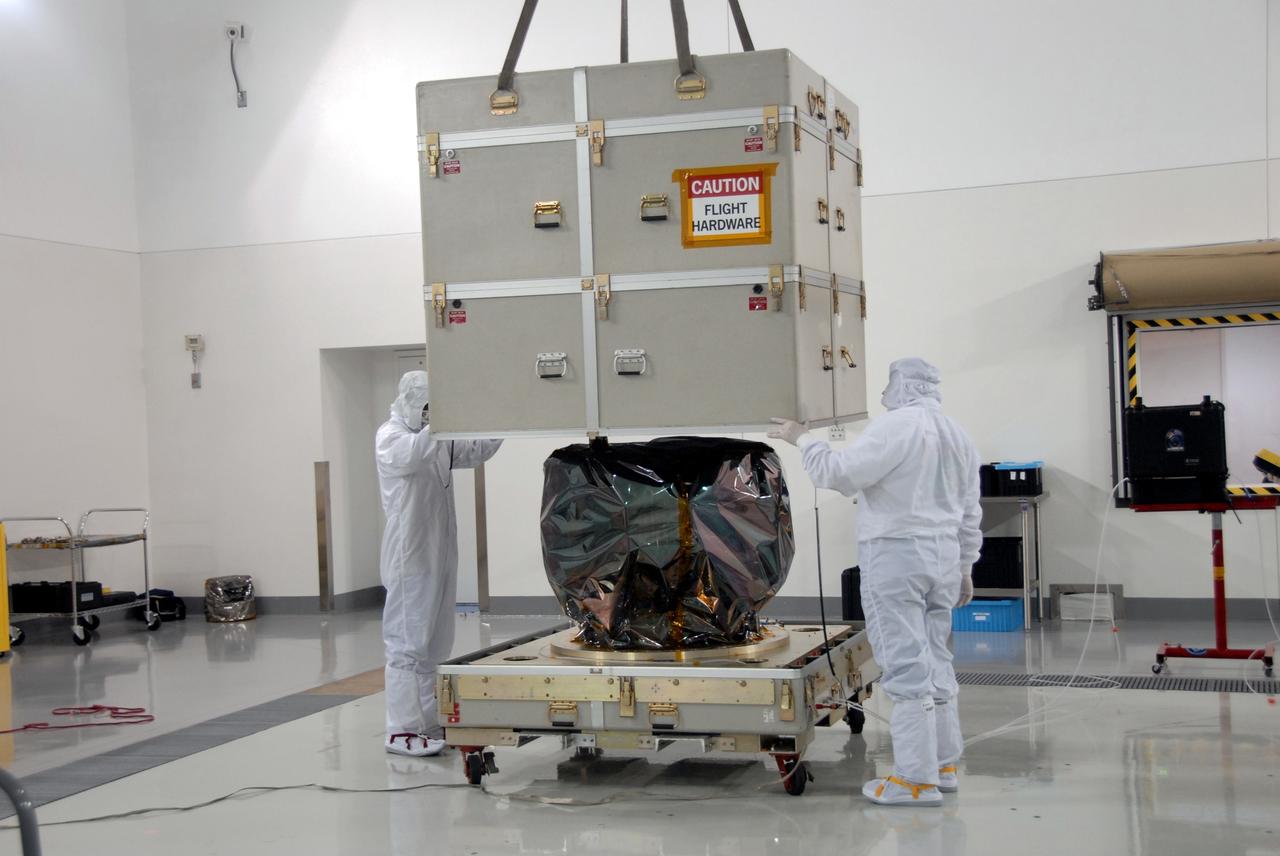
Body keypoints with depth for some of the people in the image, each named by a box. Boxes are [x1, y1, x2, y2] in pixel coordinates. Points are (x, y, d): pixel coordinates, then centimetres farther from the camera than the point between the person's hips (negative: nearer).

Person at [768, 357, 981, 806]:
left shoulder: (897, 425, -12)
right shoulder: (958, 436, 15)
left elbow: (840, 473, -17)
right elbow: (969, 514, 18)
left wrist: (803, 439, -3)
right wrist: (965, 567, 25)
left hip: (895, 552, -8)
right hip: (942, 556, 9)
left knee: (906, 666, -7)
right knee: (934, 659, 16)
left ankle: (917, 779, -5)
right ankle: (943, 764, 22)